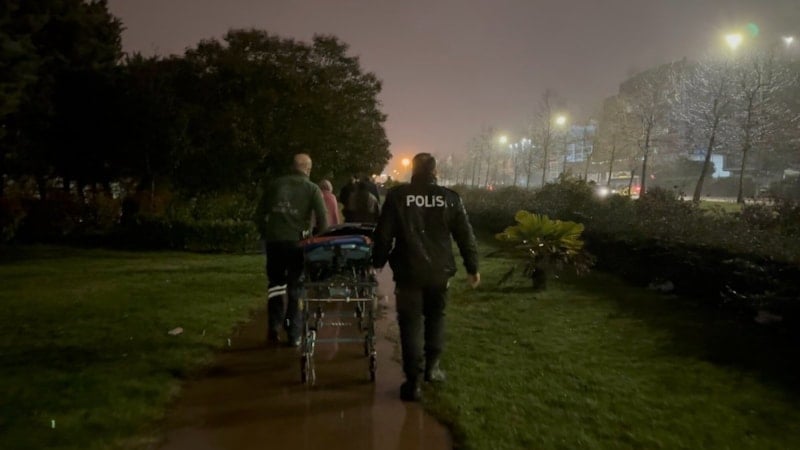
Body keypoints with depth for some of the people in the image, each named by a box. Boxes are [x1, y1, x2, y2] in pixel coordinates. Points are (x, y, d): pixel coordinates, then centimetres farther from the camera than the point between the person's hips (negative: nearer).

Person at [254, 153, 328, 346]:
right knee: (295, 288, 7)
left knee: (276, 282, 17)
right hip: (297, 242, -2)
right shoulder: (312, 189, 2)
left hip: (274, 240, 2)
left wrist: (265, 234, 19)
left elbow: (260, 214, 10)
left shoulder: (275, 184, 10)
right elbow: (322, 218, -7)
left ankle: (273, 328, 12)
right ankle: (293, 335, 10)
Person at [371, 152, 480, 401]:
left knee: (411, 323, 5)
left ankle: (413, 381, 5)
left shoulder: (397, 195, -4)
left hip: (409, 271, -2)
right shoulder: (450, 198, 0)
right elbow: (465, 235, 2)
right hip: (440, 271, 2)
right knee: (435, 317, 23)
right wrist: (472, 267, 11)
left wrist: (378, 262, 10)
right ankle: (432, 366, 26)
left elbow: (383, 233, -3)